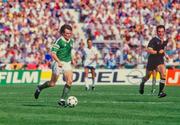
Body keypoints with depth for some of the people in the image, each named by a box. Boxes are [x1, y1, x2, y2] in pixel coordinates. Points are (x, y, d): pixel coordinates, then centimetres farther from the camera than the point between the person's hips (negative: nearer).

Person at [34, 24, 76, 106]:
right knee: (52, 83, 2)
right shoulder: (59, 41, -14)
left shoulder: (71, 41, 9)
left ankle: (62, 100, -6)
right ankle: (39, 88, 31)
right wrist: (58, 62, -30)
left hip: (67, 63, 6)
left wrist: (72, 59, 13)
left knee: (69, 81, -13)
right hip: (59, 63, -6)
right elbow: (53, 53, -18)